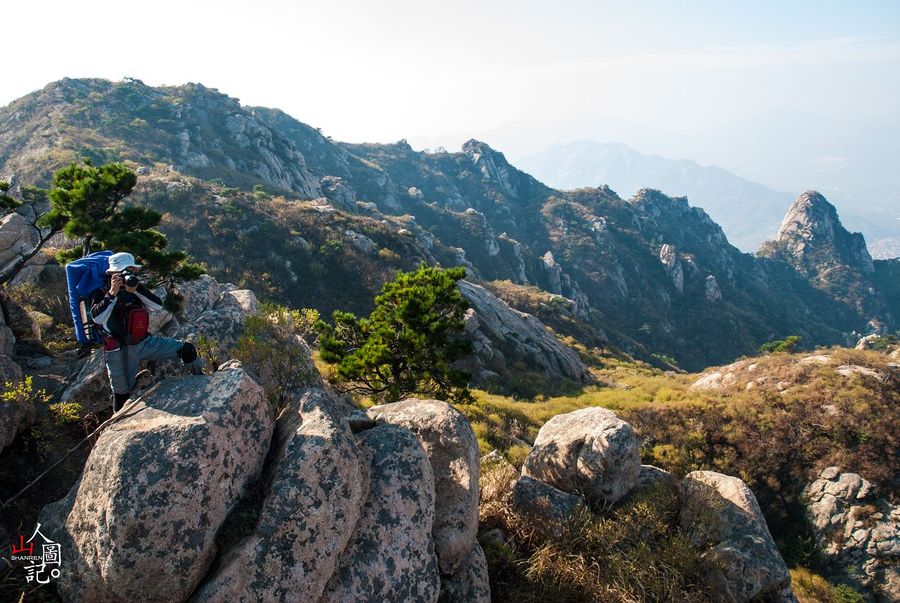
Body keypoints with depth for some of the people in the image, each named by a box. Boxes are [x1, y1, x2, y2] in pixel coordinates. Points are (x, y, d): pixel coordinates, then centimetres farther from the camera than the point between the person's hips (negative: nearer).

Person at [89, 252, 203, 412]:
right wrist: (112, 293, -29)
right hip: (120, 350, -4)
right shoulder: (101, 292, -6)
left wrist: (137, 289, -20)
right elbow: (97, 318, -24)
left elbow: (158, 306, -9)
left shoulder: (135, 289, 6)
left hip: (145, 342, 4)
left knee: (187, 349, -2)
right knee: (122, 394, 2)